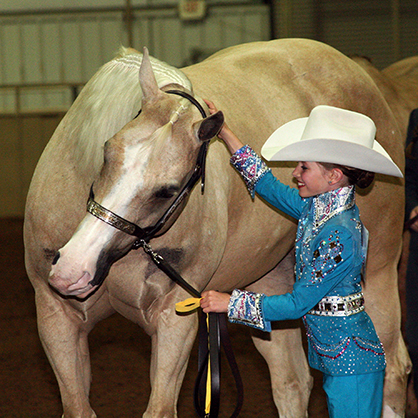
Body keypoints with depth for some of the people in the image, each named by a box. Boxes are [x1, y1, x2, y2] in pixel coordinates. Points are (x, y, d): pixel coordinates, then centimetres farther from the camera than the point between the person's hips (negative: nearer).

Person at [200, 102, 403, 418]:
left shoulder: (340, 235, -24)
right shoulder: (316, 208, 2)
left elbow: (298, 304, -21)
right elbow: (270, 187, 19)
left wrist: (232, 303, -15)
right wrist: (225, 134, 19)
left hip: (351, 361, -9)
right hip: (337, 355, 9)